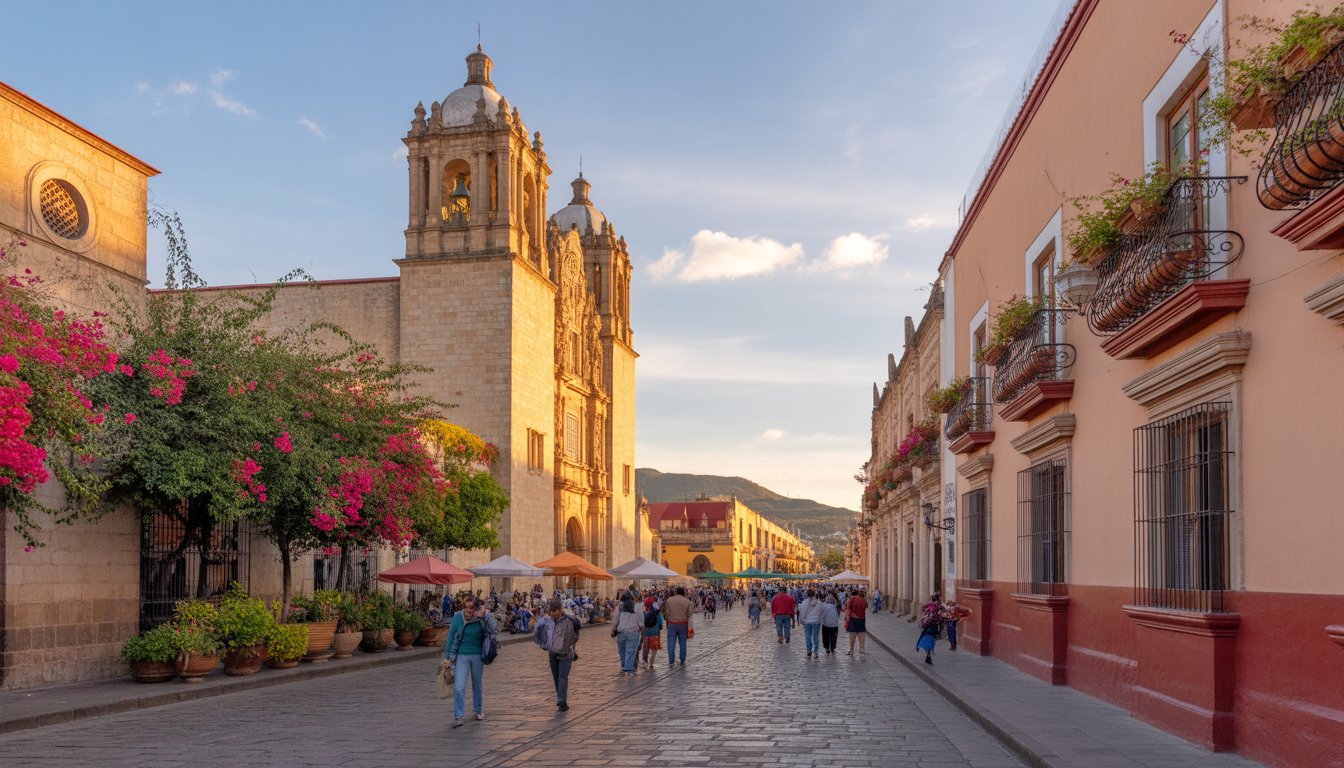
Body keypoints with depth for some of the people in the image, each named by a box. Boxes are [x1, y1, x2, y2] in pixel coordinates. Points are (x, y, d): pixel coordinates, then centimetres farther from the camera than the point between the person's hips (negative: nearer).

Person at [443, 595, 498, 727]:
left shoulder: (481, 618, -7)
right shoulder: (458, 617, -8)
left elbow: (495, 631, -18)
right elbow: (450, 637, -1)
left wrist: (486, 616, -26)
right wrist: (447, 657, -1)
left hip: (478, 656, 1)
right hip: (461, 656, -1)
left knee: (477, 684, 16)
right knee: (459, 687, -9)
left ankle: (479, 710, 33)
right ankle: (458, 716, -4)